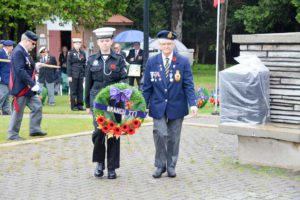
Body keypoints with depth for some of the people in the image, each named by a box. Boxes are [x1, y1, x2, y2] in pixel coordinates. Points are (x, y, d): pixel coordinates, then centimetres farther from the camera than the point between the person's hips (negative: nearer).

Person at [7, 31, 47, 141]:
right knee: (18, 111, 0)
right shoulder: (18, 52, -19)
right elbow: (20, 71, -26)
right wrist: (33, 84, -26)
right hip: (21, 88, -10)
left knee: (37, 107, 12)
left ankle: (34, 129, 22)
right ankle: (12, 134, 12)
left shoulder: (24, 52, 12)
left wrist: (35, 66, 5)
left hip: (28, 88, 10)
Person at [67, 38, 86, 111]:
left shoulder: (82, 53, 10)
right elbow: (68, 64, -4)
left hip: (80, 75, 4)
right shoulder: (71, 53, -2)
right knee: (73, 91, 1)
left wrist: (84, 75, 8)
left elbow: (84, 64, 12)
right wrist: (69, 76, -9)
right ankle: (74, 106, 6)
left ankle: (80, 105, 10)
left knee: (80, 90, 4)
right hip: (73, 74, -4)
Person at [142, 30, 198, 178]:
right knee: (160, 134, -11)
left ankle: (171, 166, 22)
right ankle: (160, 165, 5)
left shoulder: (183, 62, -1)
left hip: (176, 106, 0)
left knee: (173, 137, 8)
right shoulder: (152, 62, 3)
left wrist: (192, 104, -14)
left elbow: (188, 85, -3)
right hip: (158, 106, 0)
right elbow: (147, 86, 5)